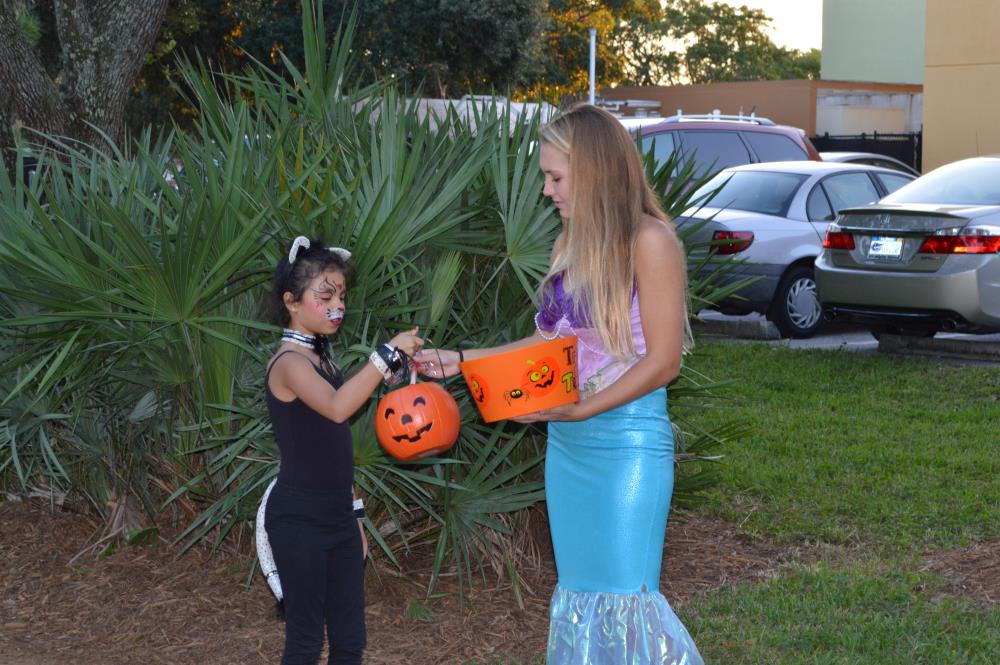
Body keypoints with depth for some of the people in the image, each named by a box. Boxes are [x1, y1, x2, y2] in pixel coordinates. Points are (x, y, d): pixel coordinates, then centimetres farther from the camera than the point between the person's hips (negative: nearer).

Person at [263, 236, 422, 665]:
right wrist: (389, 353, -34)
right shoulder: (289, 363, -16)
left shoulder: (321, 359, 12)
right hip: (299, 522, -8)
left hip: (337, 518, 8)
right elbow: (337, 408, -37)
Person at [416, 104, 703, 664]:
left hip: (627, 443, -7)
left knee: (625, 594, -5)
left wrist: (575, 410, -17)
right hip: (567, 447, 7)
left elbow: (663, 362, -14)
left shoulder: (648, 241, -12)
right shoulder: (572, 246, 9)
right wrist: (459, 361, 9)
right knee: (579, 591, 11)